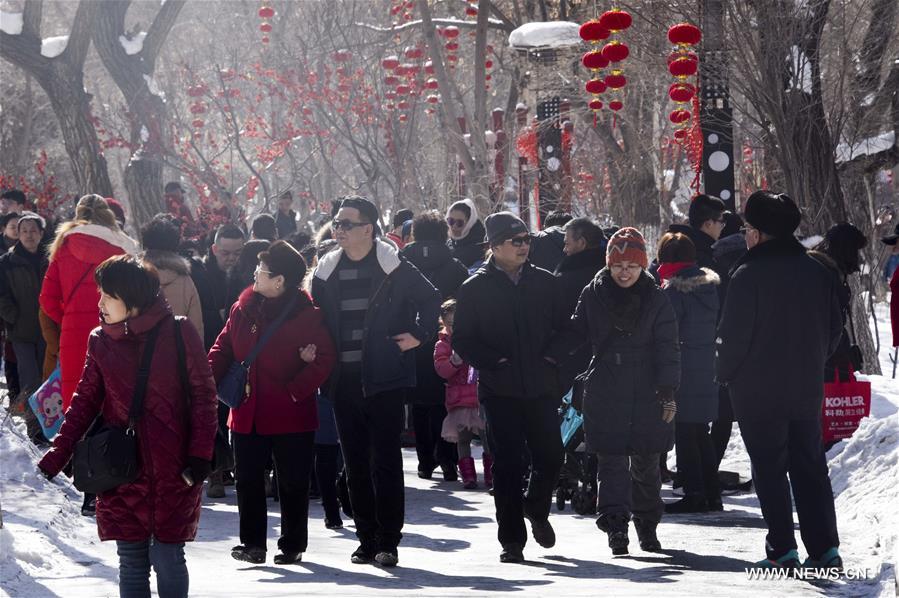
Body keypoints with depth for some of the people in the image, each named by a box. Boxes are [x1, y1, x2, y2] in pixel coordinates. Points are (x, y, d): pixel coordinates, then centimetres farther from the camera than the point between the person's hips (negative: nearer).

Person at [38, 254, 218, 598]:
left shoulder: (178, 333, -4)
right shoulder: (101, 341, 6)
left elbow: (203, 395, -1)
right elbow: (85, 400, 11)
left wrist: (200, 454, -8)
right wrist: (57, 455, 2)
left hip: (172, 470, -3)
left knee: (167, 559, -3)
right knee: (131, 562, 5)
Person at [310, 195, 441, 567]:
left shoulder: (393, 268, -2)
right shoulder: (327, 271, 9)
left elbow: (430, 299, 9)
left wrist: (419, 335, 0)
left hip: (384, 379, -4)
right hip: (343, 380, 4)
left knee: (386, 461, -5)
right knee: (355, 464, 8)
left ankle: (388, 543, -1)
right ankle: (367, 540, 15)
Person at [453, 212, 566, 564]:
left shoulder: (545, 283, 9)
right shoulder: (475, 289, 1)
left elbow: (563, 330, 13)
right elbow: (463, 341, 0)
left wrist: (554, 361, -3)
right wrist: (494, 362, -14)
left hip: (541, 388, 3)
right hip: (500, 390, -3)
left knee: (550, 456, 4)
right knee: (507, 465, -2)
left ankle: (537, 510, 33)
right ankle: (512, 540, 4)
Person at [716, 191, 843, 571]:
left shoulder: (749, 274, -15)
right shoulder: (818, 273, 4)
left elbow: (733, 335, -14)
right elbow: (834, 331, 11)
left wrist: (726, 375, 1)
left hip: (758, 392, -5)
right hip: (807, 390, 5)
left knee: (769, 469, 2)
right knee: (810, 468, 11)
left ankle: (782, 550, 0)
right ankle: (824, 549, 7)